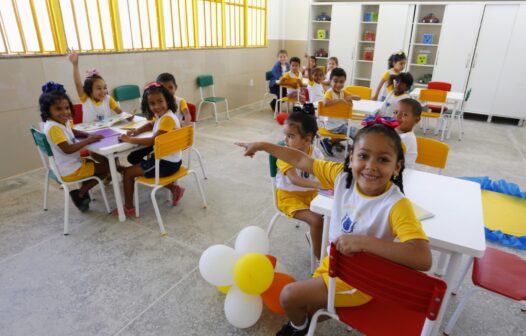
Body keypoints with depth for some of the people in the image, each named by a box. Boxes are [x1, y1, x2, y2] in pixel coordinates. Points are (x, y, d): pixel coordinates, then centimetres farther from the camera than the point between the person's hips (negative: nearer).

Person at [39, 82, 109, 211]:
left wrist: (89, 135, 3)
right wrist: (88, 140, -24)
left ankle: (82, 190, 20)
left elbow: (72, 132, 23)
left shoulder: (63, 122, 4)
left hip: (73, 163, 10)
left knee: (102, 160, 28)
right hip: (70, 171, -10)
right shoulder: (53, 127, -25)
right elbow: (67, 149, -31)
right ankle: (80, 192, 5)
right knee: (106, 167, 1)